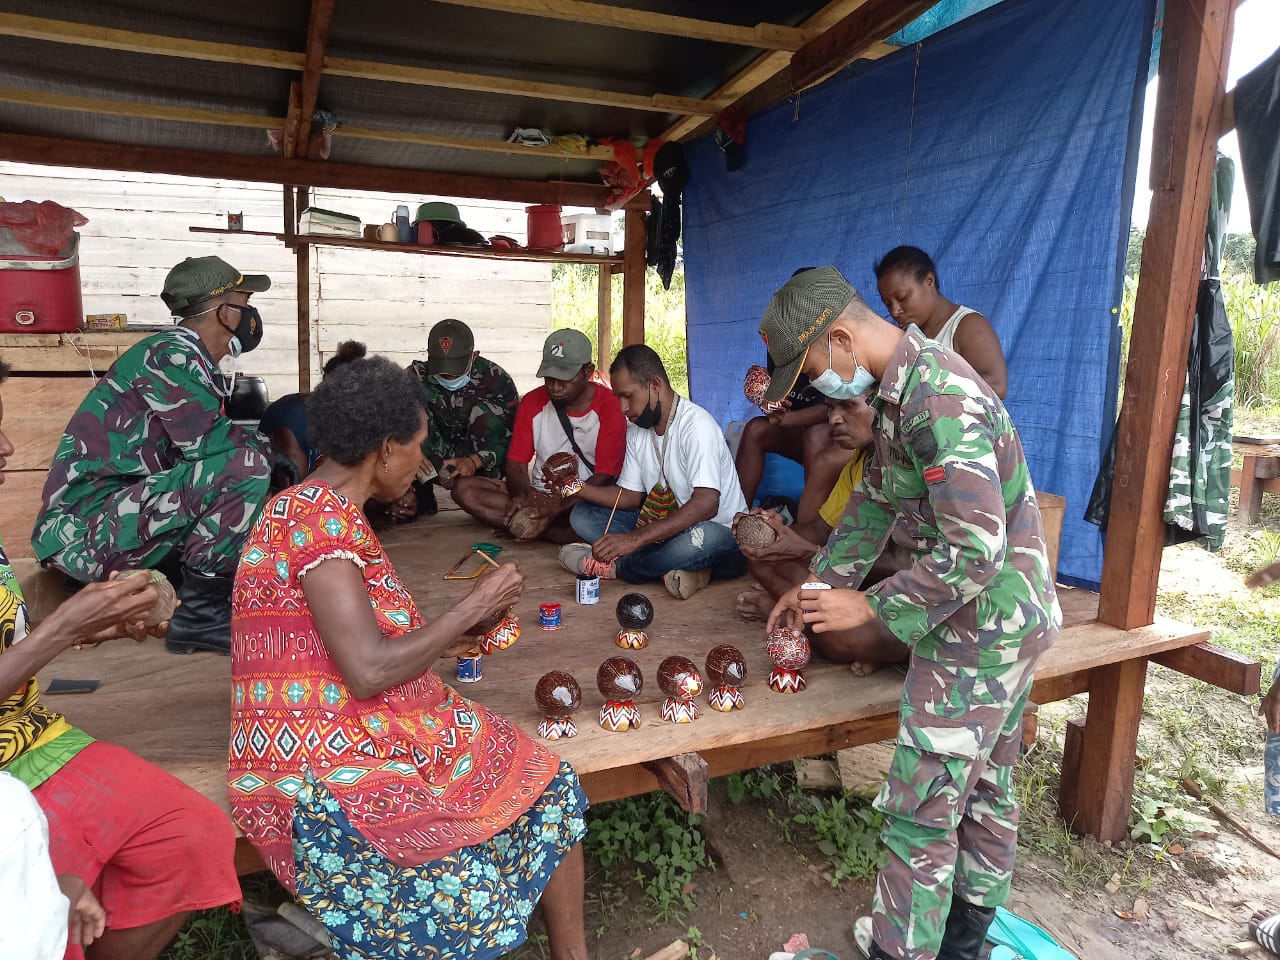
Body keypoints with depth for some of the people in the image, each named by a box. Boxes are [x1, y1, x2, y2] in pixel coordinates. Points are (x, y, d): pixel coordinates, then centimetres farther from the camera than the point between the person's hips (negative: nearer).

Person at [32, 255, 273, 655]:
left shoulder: (191, 361, 16)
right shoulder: (170, 355, -12)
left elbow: (203, 444, 14)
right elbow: (210, 443, -20)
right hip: (89, 528, -10)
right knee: (247, 466, -25)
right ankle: (199, 611, -15)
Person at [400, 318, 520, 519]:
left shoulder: (494, 378, -15)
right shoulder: (417, 378, -13)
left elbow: (513, 437, -16)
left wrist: (475, 461, -32)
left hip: (482, 464, -1)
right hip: (434, 463, 1)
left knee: (487, 410, -26)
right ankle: (422, 495, -22)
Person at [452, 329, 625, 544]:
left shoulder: (608, 408, -8)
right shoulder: (532, 403, 5)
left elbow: (605, 476, -12)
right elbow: (516, 461, 4)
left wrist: (557, 509, -25)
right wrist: (520, 495, -20)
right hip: (538, 496, 5)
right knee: (463, 488, -17)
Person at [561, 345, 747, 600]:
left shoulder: (696, 425, -21)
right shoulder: (636, 429, 6)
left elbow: (706, 504, -32)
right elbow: (630, 496, 9)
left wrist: (635, 539, -37)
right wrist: (576, 488, -9)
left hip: (722, 536, -7)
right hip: (662, 527, 8)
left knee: (702, 538, -43)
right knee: (582, 515, -4)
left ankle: (615, 567, -16)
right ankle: (670, 567, -18)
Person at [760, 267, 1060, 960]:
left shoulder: (939, 402, -27)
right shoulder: (903, 384, 5)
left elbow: (974, 552, -30)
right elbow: (876, 498, 15)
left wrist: (868, 606, -20)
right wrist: (817, 585, 14)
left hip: (979, 626, -10)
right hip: (1010, 618, 10)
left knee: (921, 805, 2)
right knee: (985, 784, 24)